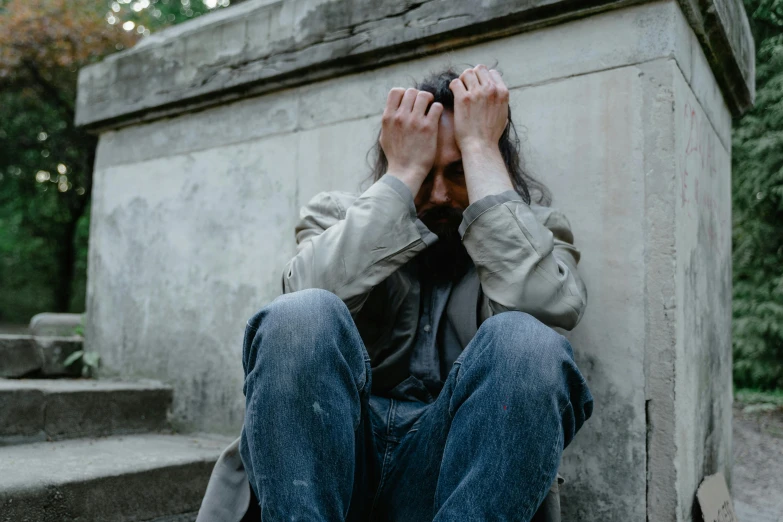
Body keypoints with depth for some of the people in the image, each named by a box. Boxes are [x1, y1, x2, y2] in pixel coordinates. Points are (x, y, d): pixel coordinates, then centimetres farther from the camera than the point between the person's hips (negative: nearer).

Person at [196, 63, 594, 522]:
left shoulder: (532, 230, 8)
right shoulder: (337, 216, 9)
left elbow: (553, 307, -18)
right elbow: (315, 293, -15)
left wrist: (481, 147, -13)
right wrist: (405, 172, -10)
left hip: (451, 461, 1)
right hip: (330, 454, 0)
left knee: (525, 340, -28)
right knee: (302, 316, -27)